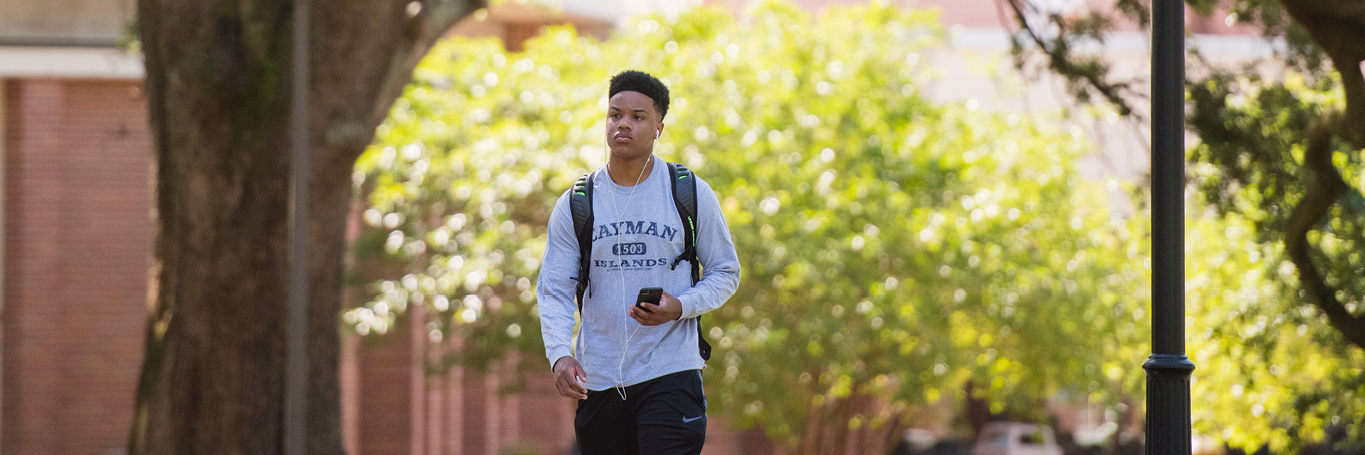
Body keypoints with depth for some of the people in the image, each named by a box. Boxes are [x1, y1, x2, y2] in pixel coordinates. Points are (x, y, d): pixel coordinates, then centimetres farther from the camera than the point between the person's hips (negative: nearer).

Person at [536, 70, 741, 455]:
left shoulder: (692, 195, 3)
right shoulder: (575, 204, 5)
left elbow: (725, 273, 8)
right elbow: (554, 290, 3)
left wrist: (680, 307, -12)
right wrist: (559, 354, -15)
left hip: (670, 373, -2)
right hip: (598, 378, 2)